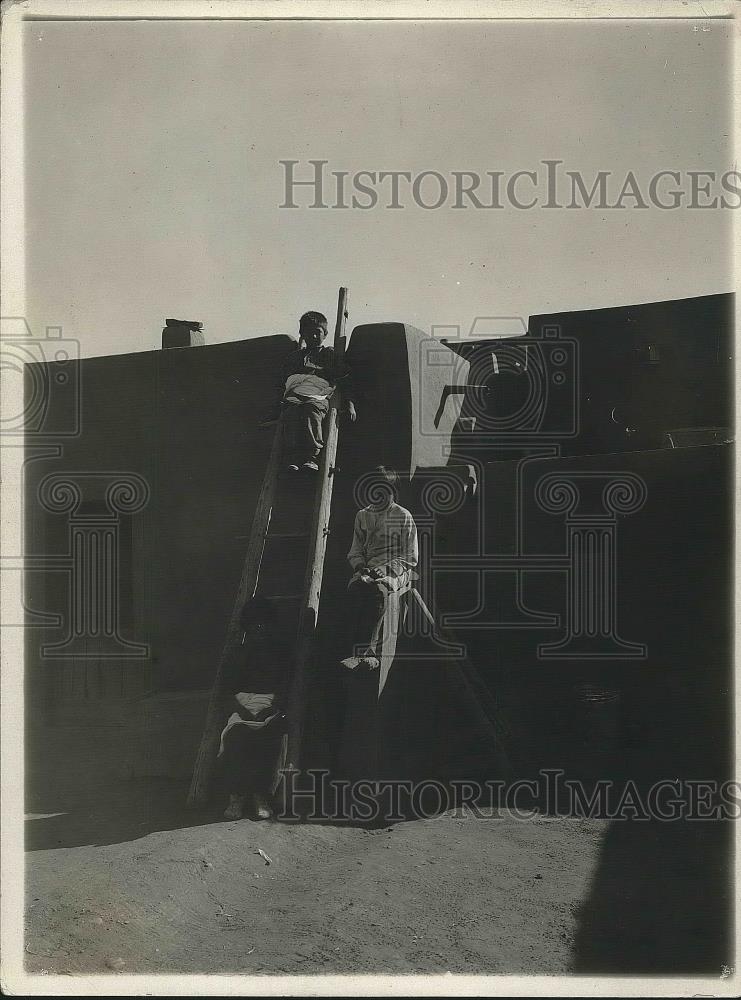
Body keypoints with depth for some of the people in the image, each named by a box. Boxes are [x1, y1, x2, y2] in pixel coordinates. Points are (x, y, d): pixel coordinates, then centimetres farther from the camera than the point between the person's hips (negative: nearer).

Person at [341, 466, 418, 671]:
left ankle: (364, 650, -41)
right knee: (355, 587, -32)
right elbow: (354, 552, 20)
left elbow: (410, 558, 2)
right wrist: (361, 566, -3)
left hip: (396, 571, -3)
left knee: (377, 589, -36)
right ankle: (367, 653, -39)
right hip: (367, 570, 3)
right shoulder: (362, 516, 19)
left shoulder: (403, 517, 6)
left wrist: (385, 570, -13)